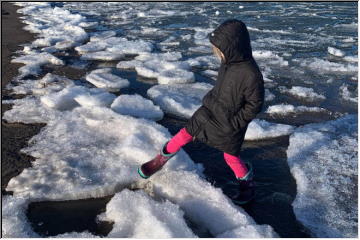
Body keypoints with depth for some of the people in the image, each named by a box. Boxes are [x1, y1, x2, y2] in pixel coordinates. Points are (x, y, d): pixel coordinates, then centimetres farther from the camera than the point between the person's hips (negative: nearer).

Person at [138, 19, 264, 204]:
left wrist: (234, 122, -18)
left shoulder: (250, 74, -31)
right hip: (208, 111, 6)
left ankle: (247, 181, 41)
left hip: (229, 124, -6)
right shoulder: (229, 61, -10)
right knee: (185, 135, 12)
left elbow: (254, 105, -21)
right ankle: (161, 159, 35)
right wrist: (209, 99, 9)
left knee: (231, 157, 12)